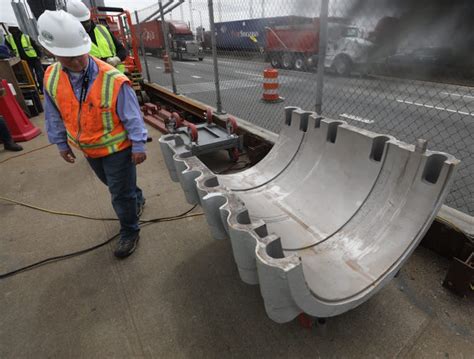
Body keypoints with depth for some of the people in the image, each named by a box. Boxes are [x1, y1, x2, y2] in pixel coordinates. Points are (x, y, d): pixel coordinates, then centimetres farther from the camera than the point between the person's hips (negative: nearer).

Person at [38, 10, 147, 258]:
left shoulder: (114, 80, -25)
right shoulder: (51, 78, -7)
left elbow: (132, 117, -18)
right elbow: (54, 116, 6)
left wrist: (138, 146, -15)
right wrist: (61, 144, 11)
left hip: (117, 147, -6)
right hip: (88, 149, 6)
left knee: (120, 194, 5)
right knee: (117, 186, 26)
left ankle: (129, 231, 27)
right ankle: (137, 199, 55)